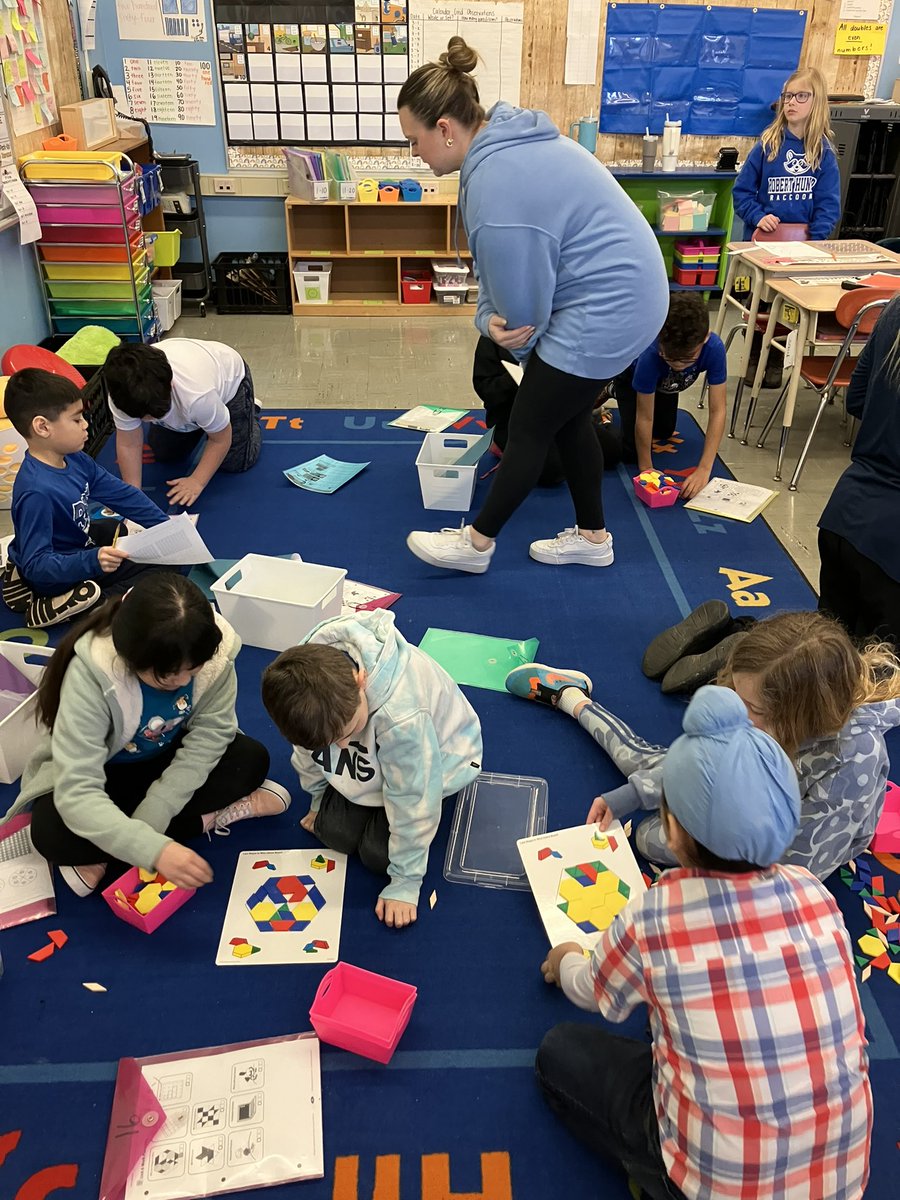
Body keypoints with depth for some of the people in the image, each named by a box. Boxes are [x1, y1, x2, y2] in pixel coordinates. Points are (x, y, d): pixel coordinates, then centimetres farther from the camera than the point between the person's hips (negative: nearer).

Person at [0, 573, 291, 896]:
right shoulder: (92, 673, -37)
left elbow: (208, 738, -21)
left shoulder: (216, 652, -28)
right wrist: (154, 849, -52)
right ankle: (208, 817, -18)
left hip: (169, 759, 3)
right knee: (53, 832, -32)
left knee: (251, 759, -21)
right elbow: (75, 792, -40)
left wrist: (147, 821, -31)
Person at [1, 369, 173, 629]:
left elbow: (123, 495, 1)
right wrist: (92, 561, -48)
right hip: (58, 576, -9)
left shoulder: (75, 460, -10)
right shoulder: (36, 492, -35)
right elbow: (37, 565, -35)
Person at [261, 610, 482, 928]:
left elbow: (412, 803, -31)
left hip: (437, 756, -4)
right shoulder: (306, 677, -29)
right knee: (334, 830, -11)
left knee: (378, 853, -13)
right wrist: (319, 799, 11)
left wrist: (405, 883, -20)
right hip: (370, 758, 5)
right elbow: (309, 747, -5)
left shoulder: (402, 716, -46)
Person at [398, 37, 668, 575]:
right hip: (625, 292, 10)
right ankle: (593, 536, 33)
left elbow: (521, 302, -17)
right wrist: (490, 316, -6)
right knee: (568, 417, 19)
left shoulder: (497, 184, -26)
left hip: (607, 309, -10)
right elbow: (504, 264, 10)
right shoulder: (504, 140, 5)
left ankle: (477, 543, 19)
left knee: (529, 429, 2)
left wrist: (510, 334, 4)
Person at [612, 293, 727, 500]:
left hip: (665, 382, 3)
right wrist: (646, 468, -26)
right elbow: (644, 418, -35)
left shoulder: (714, 348, -41)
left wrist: (704, 469, -42)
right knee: (632, 452, -6)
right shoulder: (649, 355, -47)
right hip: (632, 375, -3)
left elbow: (717, 411, -36)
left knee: (664, 433, 22)